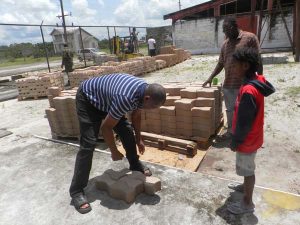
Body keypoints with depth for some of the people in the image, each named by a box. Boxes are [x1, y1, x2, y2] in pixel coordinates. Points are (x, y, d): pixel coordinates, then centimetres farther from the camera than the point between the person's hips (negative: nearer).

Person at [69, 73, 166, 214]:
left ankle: (135, 165, 27)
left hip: (105, 98, 8)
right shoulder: (126, 98, -41)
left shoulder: (145, 91, -14)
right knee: (88, 144, -14)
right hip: (88, 98, -8)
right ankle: (76, 191, -2)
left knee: (127, 131, 4)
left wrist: (138, 139, 13)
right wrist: (114, 152, -14)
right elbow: (106, 127, -28)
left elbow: (136, 115, 6)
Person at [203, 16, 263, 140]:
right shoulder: (225, 43, 12)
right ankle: (230, 131, 31)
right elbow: (221, 63, 17)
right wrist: (211, 78, 9)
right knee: (230, 109, 15)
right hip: (228, 84, 6)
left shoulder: (250, 38, -5)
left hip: (244, 84, -5)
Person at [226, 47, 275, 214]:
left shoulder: (248, 91, -32)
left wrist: (235, 142, -13)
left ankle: (247, 203, 29)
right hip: (253, 136, 9)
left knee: (247, 169, 9)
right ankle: (246, 186, 51)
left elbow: (244, 122, -26)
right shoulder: (258, 80, -2)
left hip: (248, 139, -9)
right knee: (247, 168, 28)